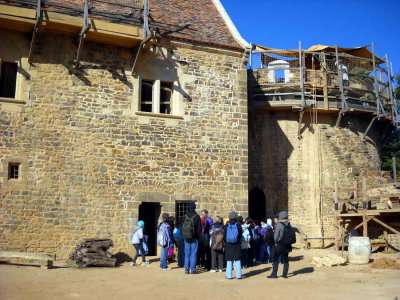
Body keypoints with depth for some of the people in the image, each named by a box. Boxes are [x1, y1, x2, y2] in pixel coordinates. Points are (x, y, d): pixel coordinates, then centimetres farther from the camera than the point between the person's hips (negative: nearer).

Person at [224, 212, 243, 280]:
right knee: (237, 260, 6)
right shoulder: (238, 225, -6)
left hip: (228, 245, 0)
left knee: (229, 260, 6)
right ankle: (238, 275, 5)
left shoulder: (227, 225, -4)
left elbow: (224, 235, 1)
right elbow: (240, 234, 0)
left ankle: (229, 275, 6)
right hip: (237, 245, 0)